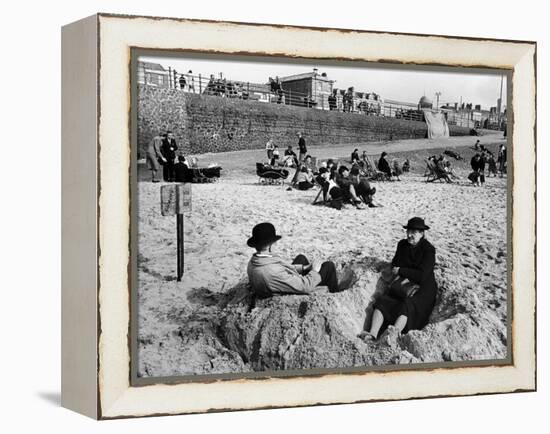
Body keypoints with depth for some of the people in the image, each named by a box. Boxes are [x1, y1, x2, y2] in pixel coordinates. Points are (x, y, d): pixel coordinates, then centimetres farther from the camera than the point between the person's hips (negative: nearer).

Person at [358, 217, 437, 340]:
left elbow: (422, 276, -20)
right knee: (382, 301, -18)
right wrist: (405, 277, -10)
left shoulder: (428, 250, -12)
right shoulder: (402, 245, 7)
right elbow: (394, 265, 11)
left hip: (423, 290, -6)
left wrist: (400, 271, -12)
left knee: (406, 305, -33)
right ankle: (372, 334, -34)